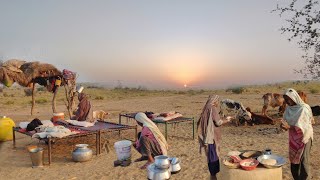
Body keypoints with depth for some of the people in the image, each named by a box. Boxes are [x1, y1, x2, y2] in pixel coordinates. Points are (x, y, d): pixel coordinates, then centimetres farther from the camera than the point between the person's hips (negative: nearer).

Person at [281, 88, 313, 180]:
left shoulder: (303, 109, -17)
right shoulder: (288, 108, 2)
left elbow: (303, 127, -21)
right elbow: (287, 122, 8)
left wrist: (289, 127, -31)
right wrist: (284, 125, -15)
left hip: (304, 138, -6)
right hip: (293, 138, 6)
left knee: (303, 162, -1)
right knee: (294, 161, 13)